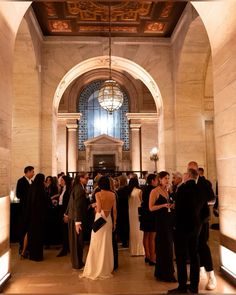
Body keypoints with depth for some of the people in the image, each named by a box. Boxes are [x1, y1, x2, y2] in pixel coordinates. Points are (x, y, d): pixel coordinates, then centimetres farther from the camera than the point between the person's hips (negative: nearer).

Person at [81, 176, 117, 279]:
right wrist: (114, 222, 12)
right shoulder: (113, 194, 1)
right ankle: (107, 268, 24)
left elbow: (99, 209, -18)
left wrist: (94, 206, 3)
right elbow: (114, 210, 4)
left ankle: (96, 269, 10)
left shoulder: (98, 194, -11)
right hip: (109, 220, 5)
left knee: (97, 244, 5)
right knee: (107, 244, 15)